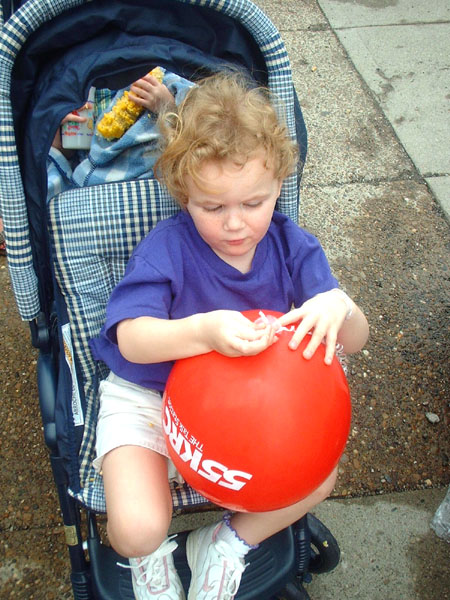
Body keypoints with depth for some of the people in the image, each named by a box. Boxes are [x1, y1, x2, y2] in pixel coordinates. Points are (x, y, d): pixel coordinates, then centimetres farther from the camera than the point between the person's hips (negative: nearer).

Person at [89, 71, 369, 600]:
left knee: (320, 477, -9)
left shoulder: (291, 247, -11)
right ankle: (148, 556, 20)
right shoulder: (166, 249, -22)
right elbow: (131, 339, -32)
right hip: (147, 397, -3)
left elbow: (356, 340, -14)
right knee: (137, 530, -22)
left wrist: (339, 308, -40)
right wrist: (206, 330, -51)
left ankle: (227, 543, 18)